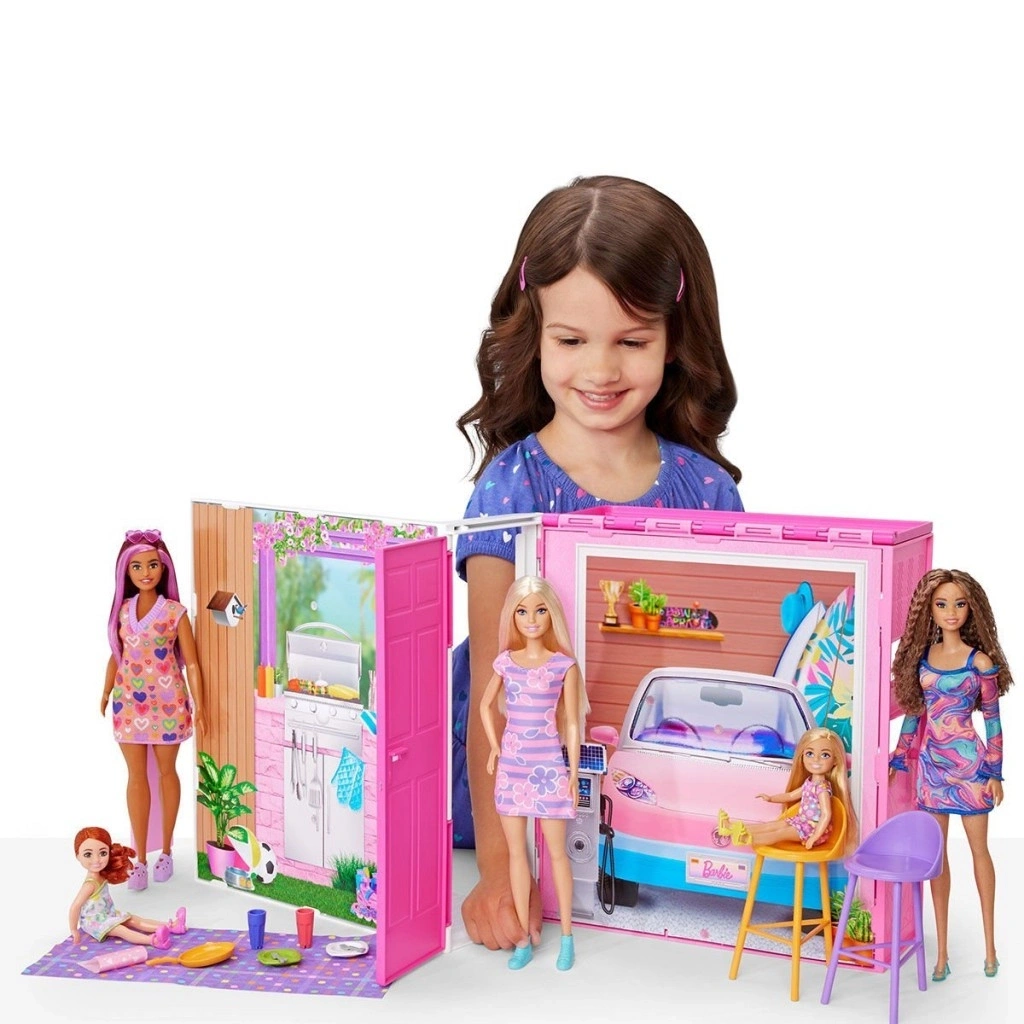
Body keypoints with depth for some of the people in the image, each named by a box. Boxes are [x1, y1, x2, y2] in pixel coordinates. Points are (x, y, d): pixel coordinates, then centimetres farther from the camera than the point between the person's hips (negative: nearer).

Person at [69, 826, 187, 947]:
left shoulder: (100, 877, 2)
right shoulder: (90, 884, -28)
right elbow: (75, 907, -31)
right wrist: (74, 931, -28)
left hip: (107, 915, 10)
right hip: (94, 922, -10)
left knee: (134, 920, 4)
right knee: (121, 930, -28)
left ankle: (171, 926, 1)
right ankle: (152, 940, -49)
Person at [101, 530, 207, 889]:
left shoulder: (175, 612, -9)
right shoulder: (123, 610, 2)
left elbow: (191, 663, -8)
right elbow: (117, 656, 13)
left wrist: (198, 705, -12)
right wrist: (106, 692, 13)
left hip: (166, 703, -3)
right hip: (129, 703, 3)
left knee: (166, 771, 10)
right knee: (136, 775, 7)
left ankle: (166, 851, 25)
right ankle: (140, 858, 14)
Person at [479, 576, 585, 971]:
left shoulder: (564, 665, -6)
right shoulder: (505, 662, 2)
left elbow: (572, 724, -2)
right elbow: (485, 706, 18)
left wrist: (574, 773, -3)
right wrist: (493, 747, 10)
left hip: (548, 765, -3)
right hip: (511, 764, 3)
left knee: (556, 850, 4)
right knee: (516, 851, 8)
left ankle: (567, 936, 17)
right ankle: (524, 938, 18)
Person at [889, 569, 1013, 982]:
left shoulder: (980, 661, -8)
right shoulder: (922, 656, 3)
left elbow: (992, 719, -4)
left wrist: (995, 772, -5)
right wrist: (898, 758, 11)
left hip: (968, 761, -4)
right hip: (931, 763, 4)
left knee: (979, 849, 6)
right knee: (935, 852, 6)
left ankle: (990, 944, 17)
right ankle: (942, 949, 13)